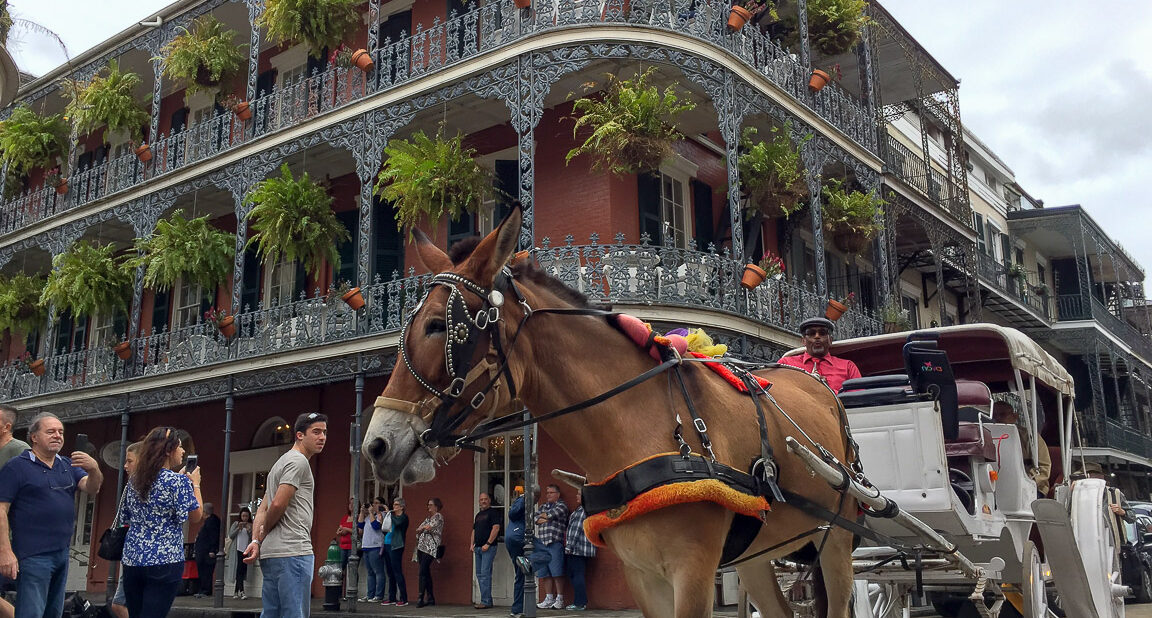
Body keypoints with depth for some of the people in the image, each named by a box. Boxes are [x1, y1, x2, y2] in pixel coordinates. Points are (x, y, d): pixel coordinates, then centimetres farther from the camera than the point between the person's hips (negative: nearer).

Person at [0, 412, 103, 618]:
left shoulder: (68, 465, 13)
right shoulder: (17, 466, -5)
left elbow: (91, 489, 2)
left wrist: (94, 469, -21)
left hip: (62, 553, 7)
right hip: (33, 556, -6)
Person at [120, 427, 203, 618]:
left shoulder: (134, 481, 9)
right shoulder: (178, 481, -11)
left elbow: (125, 519, 20)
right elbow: (195, 517, -7)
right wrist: (195, 485, 5)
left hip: (131, 560, 6)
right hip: (165, 561, -6)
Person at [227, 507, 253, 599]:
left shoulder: (251, 526, 11)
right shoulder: (236, 524, 9)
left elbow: (253, 539, 4)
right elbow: (230, 535, 2)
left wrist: (249, 530, -10)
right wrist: (238, 528, -9)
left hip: (246, 550, 2)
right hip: (237, 549, -2)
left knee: (242, 571, 1)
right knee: (239, 570, -10)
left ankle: (236, 592, 9)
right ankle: (241, 592, -17)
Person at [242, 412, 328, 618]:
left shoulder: (282, 462, 24)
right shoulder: (299, 461, -8)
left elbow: (263, 508, 19)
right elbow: (278, 504, -17)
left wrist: (256, 540, 6)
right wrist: (263, 534, 0)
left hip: (271, 554, 10)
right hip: (292, 551, -10)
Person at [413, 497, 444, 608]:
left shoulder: (438, 516, -1)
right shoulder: (428, 517, 24)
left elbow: (429, 527, -12)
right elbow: (418, 529, 19)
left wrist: (422, 528, 7)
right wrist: (424, 528, 0)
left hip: (430, 547, -8)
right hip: (422, 547, 8)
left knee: (423, 572, -15)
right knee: (426, 573, 6)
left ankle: (421, 598, -17)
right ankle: (431, 598, 10)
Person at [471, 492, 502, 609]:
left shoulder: (493, 512, -3)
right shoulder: (478, 514, 21)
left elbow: (496, 528, -13)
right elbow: (474, 530, 24)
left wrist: (488, 544, -18)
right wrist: (472, 544, 10)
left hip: (488, 548, -8)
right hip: (478, 548, 8)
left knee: (485, 573, -13)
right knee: (479, 574, 7)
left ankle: (486, 601, -13)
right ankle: (487, 600, 12)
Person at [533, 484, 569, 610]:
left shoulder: (561, 505, 4)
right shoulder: (542, 506, 23)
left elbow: (552, 514, -11)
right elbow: (533, 516, 11)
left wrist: (542, 515, 7)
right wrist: (541, 519, -6)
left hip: (555, 543, -6)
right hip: (541, 543, 6)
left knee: (556, 573, -7)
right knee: (545, 574, 5)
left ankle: (559, 599, -2)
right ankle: (549, 599, 11)